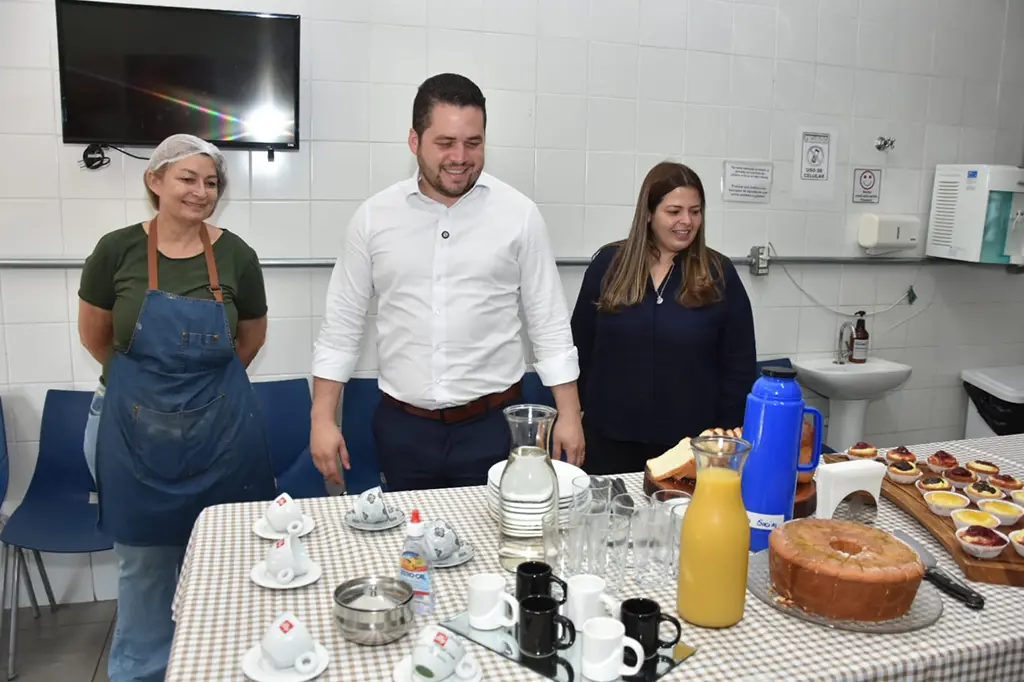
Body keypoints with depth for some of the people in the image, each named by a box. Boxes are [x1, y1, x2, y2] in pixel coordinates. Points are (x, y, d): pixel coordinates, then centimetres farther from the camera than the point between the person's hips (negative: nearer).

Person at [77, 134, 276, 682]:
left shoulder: (236, 255, -5)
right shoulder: (117, 250, -6)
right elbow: (95, 336, 8)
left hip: (220, 430, 1)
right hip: (137, 432, 0)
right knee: (143, 562, 13)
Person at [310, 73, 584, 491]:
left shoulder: (520, 215, -4)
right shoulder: (373, 216, -1)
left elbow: (549, 324, 0)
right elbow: (342, 324, 4)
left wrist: (568, 415, -2)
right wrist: (323, 419, 1)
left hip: (494, 424, -1)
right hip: (402, 427, 2)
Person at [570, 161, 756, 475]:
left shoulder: (719, 274, -2)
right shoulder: (609, 263, -1)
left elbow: (739, 365, 1)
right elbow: (580, 347, 4)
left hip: (690, 440, 0)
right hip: (610, 435, 1)